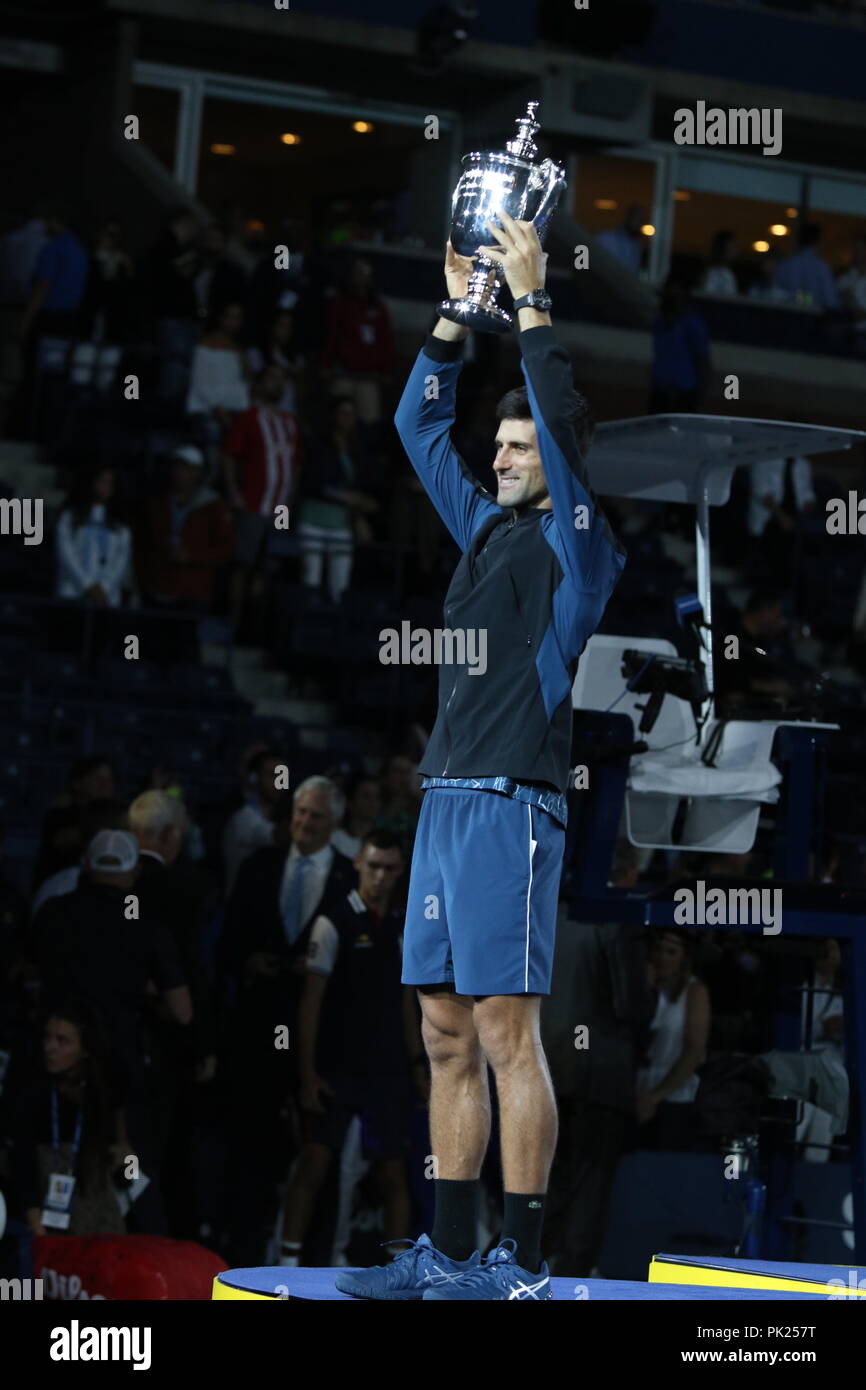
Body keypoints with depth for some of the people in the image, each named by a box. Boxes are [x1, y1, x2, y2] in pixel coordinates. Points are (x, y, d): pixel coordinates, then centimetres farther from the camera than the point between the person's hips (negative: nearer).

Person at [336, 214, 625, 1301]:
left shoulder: (577, 542, -1)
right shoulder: (486, 529, 19)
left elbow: (563, 422, -14)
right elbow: (420, 426, 24)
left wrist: (531, 301, -11)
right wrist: (457, 313, 17)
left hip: (513, 803, -8)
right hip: (445, 798, 8)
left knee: (506, 1030, -10)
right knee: (448, 1037, 8)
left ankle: (523, 1261, -8)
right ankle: (450, 1253, 12)